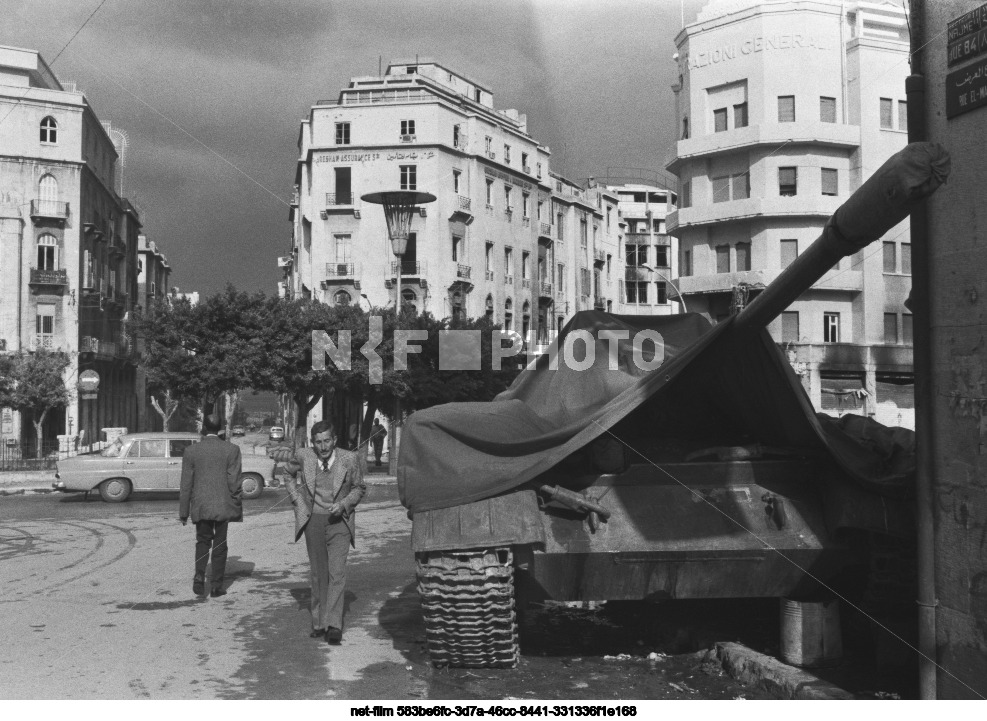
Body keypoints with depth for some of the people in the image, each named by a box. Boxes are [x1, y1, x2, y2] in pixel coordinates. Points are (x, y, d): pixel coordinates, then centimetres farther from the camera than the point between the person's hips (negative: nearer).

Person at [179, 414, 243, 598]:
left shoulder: (190, 451, -3)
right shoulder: (232, 449, -7)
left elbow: (186, 484, 0)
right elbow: (233, 481, -7)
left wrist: (183, 512, 7)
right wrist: (237, 507, 3)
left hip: (200, 507, 1)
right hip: (224, 506, -1)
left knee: (203, 542, 17)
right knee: (220, 545, 9)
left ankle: (199, 577, -1)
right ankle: (217, 586, 12)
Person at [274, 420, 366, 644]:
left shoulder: (349, 459, -11)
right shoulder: (303, 456, -9)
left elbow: (359, 488, 5)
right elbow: (290, 476, 13)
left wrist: (344, 504, -13)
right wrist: (299, 502, 3)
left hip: (339, 521, -2)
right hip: (313, 522, 2)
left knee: (337, 572, -14)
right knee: (317, 573, 10)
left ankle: (333, 625, -16)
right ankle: (319, 622, 21)